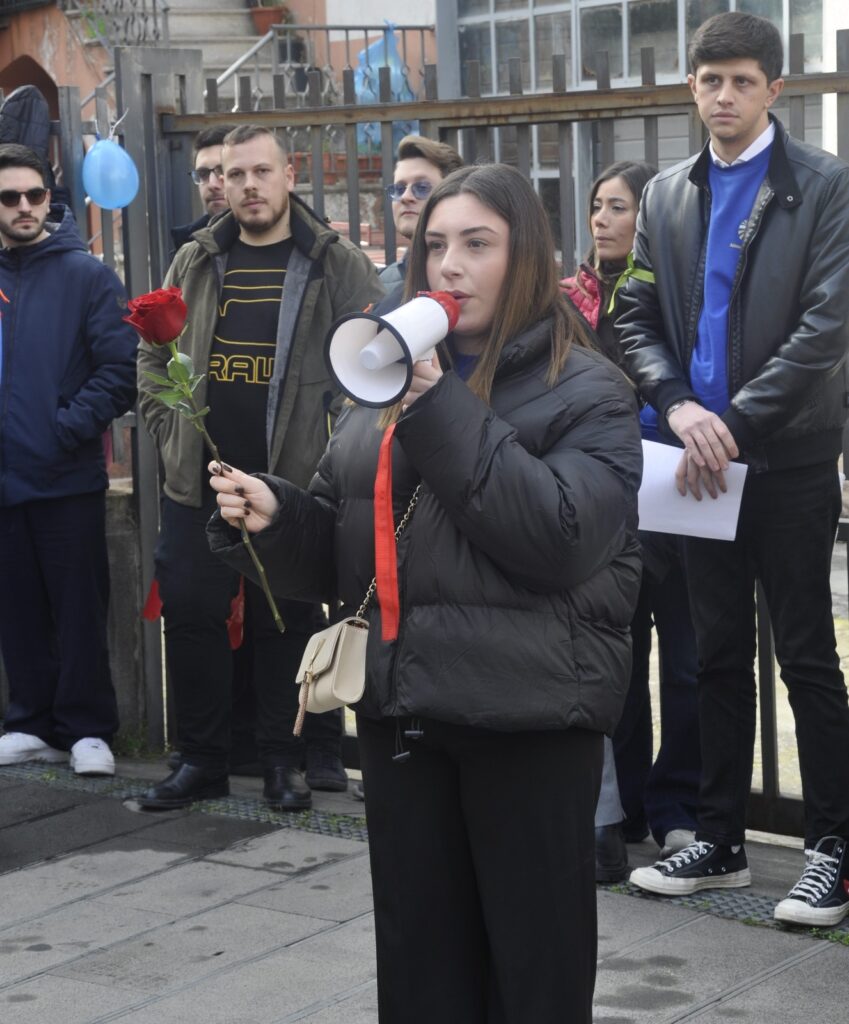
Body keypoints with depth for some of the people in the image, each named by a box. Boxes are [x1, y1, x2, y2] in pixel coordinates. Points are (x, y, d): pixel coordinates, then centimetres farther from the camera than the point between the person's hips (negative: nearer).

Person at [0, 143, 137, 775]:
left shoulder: (85, 274, -3)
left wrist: (70, 427, -14)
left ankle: (88, 728, 12)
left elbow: (121, 366, -9)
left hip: (69, 480, -3)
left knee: (80, 607, 2)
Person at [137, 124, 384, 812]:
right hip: (198, 478, 4)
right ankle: (201, 760, 17)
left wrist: (336, 442, -12)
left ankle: (284, 760, 17)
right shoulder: (195, 264, 11)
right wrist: (168, 429, 5)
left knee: (285, 623, 4)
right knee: (191, 612, 5)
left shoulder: (338, 265, -1)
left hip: (294, 480, -3)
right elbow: (153, 355, 17)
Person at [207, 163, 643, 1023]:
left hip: (528, 718, -5)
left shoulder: (586, 391, -3)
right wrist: (273, 517, -5)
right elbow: (334, 547, 17)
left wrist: (444, 410, -18)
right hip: (401, 712, 5)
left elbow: (560, 536, -20)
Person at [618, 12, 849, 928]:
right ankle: (719, 839, 21)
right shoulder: (666, 198, 11)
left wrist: (736, 423, -17)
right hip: (704, 457, 5)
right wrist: (679, 406, -10)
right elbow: (637, 323, 8)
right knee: (719, 653, 12)